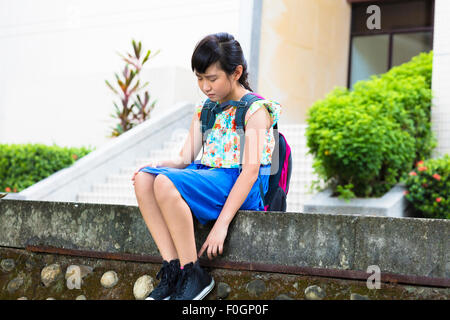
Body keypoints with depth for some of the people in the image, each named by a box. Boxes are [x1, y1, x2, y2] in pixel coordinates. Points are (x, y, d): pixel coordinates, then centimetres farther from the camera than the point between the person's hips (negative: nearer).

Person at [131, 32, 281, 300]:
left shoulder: (255, 109, -6)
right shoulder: (204, 111, 18)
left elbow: (252, 169, -16)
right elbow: (185, 158, 14)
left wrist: (222, 223, -24)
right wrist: (160, 165, -12)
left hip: (238, 186, -8)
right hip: (205, 175, 8)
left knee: (166, 183, -31)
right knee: (144, 178, -17)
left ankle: (193, 276, -22)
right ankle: (172, 268, -18)